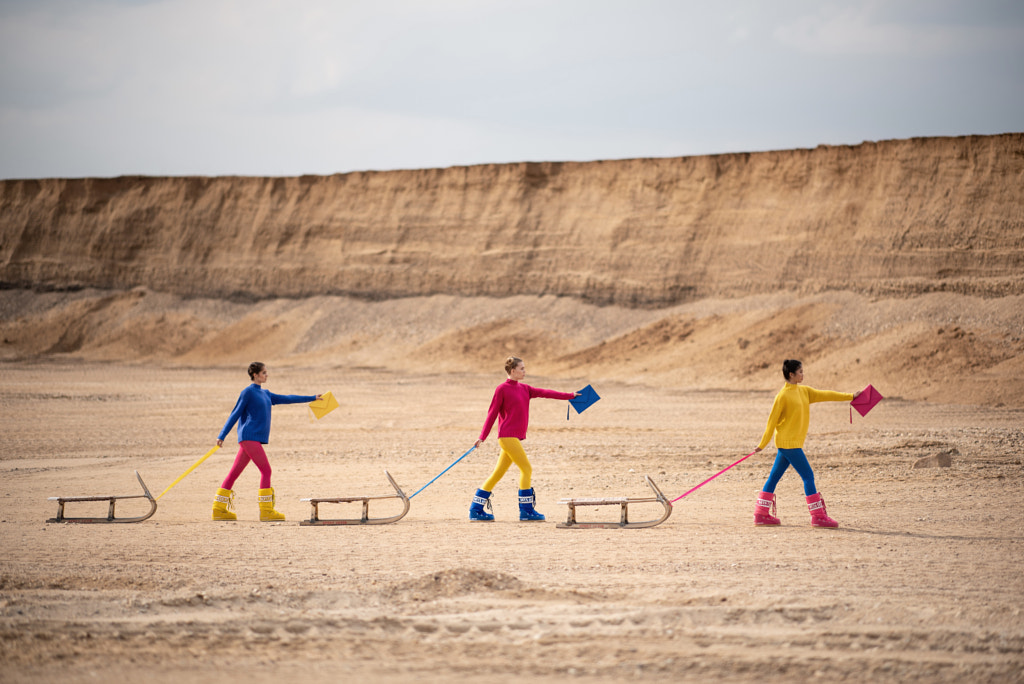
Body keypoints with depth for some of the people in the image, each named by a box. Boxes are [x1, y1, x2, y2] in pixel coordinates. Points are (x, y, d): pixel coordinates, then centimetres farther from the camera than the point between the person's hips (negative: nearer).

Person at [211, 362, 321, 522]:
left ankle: (219, 509, 8)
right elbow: (235, 414, -5)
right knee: (266, 470, -12)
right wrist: (222, 436, -7)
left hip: (255, 439, 8)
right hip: (249, 436, -8)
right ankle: (266, 511, -12)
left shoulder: (265, 394, 20)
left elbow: (287, 399, 26)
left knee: (235, 472, 7)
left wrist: (312, 398, 28)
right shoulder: (248, 392, -4)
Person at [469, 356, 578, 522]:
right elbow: (492, 413, -6)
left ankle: (476, 510, 14)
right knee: (526, 469, -9)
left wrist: (570, 396, 8)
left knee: (498, 473, 9)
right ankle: (526, 511, -4)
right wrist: (482, 438, -5)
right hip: (507, 436, -8)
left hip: (516, 437, 8)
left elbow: (545, 393, 13)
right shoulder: (502, 389, -6)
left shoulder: (524, 389, 16)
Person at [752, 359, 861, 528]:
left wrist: (850, 396, 17)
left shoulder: (804, 391, 11)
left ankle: (761, 514, 16)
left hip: (794, 442, 9)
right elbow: (772, 420, -10)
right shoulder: (783, 396, -13)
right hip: (788, 442, -9)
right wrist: (762, 444, -6)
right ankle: (818, 516, -5)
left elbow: (824, 395, 18)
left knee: (774, 477, 11)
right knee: (808, 476, -7)